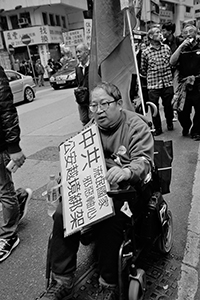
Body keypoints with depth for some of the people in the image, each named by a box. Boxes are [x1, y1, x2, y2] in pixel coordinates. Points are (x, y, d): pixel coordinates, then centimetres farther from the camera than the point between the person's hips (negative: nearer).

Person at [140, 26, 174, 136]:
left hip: (168, 83, 2)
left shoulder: (167, 48, 6)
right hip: (153, 85, -2)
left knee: (168, 105, 12)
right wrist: (151, 76, 8)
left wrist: (169, 74, 14)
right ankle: (158, 128, 20)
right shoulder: (145, 52, -3)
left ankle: (170, 123, 37)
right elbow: (143, 70, 5)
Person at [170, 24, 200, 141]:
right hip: (184, 85, 2)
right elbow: (172, 62, -5)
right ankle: (186, 127, 34)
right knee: (182, 111, 4)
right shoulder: (181, 49, 11)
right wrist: (181, 46, -9)